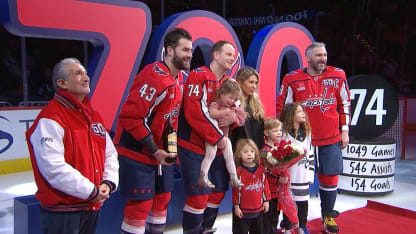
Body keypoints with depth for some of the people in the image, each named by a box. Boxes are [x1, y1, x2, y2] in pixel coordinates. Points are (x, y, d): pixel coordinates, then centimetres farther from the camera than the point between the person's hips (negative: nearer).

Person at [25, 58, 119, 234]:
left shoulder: (94, 116, 11)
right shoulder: (50, 119, -15)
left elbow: (110, 154, 14)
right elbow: (53, 168, -23)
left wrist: (108, 183, -3)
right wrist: (91, 191, -18)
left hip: (93, 207, 8)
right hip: (61, 211, -8)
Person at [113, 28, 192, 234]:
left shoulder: (178, 77, 6)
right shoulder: (155, 78, -24)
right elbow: (130, 118, -27)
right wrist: (154, 151, -21)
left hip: (162, 150, 9)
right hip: (137, 151, -9)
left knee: (162, 198, 17)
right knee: (141, 205, -4)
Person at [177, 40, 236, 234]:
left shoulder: (228, 82, 12)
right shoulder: (199, 76, -12)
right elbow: (194, 112, -21)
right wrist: (217, 137, -19)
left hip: (217, 147, 8)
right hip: (194, 147, -8)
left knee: (218, 193, 15)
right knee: (199, 197, -7)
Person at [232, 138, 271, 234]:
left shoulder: (261, 170, 0)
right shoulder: (239, 171, -14)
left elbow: (265, 186, 9)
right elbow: (236, 190, -11)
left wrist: (266, 201, 9)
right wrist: (236, 206, -9)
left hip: (258, 209, 5)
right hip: (242, 210, -4)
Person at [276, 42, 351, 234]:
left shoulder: (337, 76, 2)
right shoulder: (292, 79, -6)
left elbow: (345, 104, 11)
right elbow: (282, 108, 0)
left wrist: (344, 130, 8)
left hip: (331, 139, 2)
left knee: (330, 178, 8)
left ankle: (328, 216, 27)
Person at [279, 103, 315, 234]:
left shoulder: (307, 132, 9)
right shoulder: (284, 133, -10)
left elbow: (311, 155, 12)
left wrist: (311, 174, 9)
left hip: (303, 177, 5)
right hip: (289, 178, -5)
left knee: (303, 203, 12)